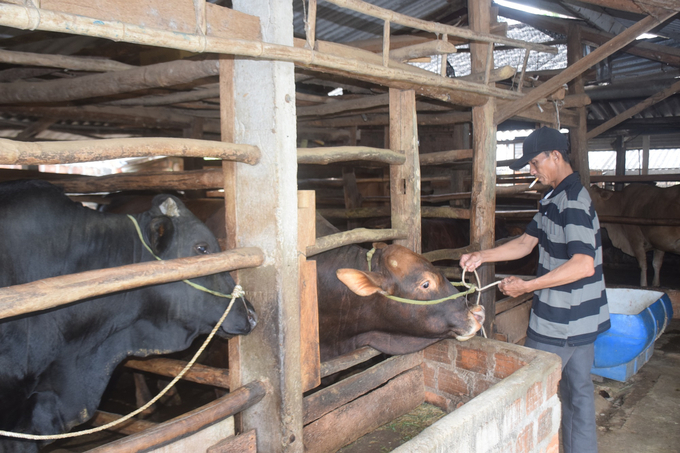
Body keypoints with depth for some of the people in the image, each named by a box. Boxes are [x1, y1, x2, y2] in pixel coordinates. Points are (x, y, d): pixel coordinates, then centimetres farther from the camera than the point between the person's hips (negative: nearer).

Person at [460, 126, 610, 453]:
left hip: (558, 324, -10)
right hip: (581, 319, 10)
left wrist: (526, 286, -26)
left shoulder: (573, 201, -21)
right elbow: (526, 242, 12)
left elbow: (584, 265, -29)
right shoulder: (555, 198, 11)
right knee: (578, 389, 18)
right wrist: (482, 256, -1)